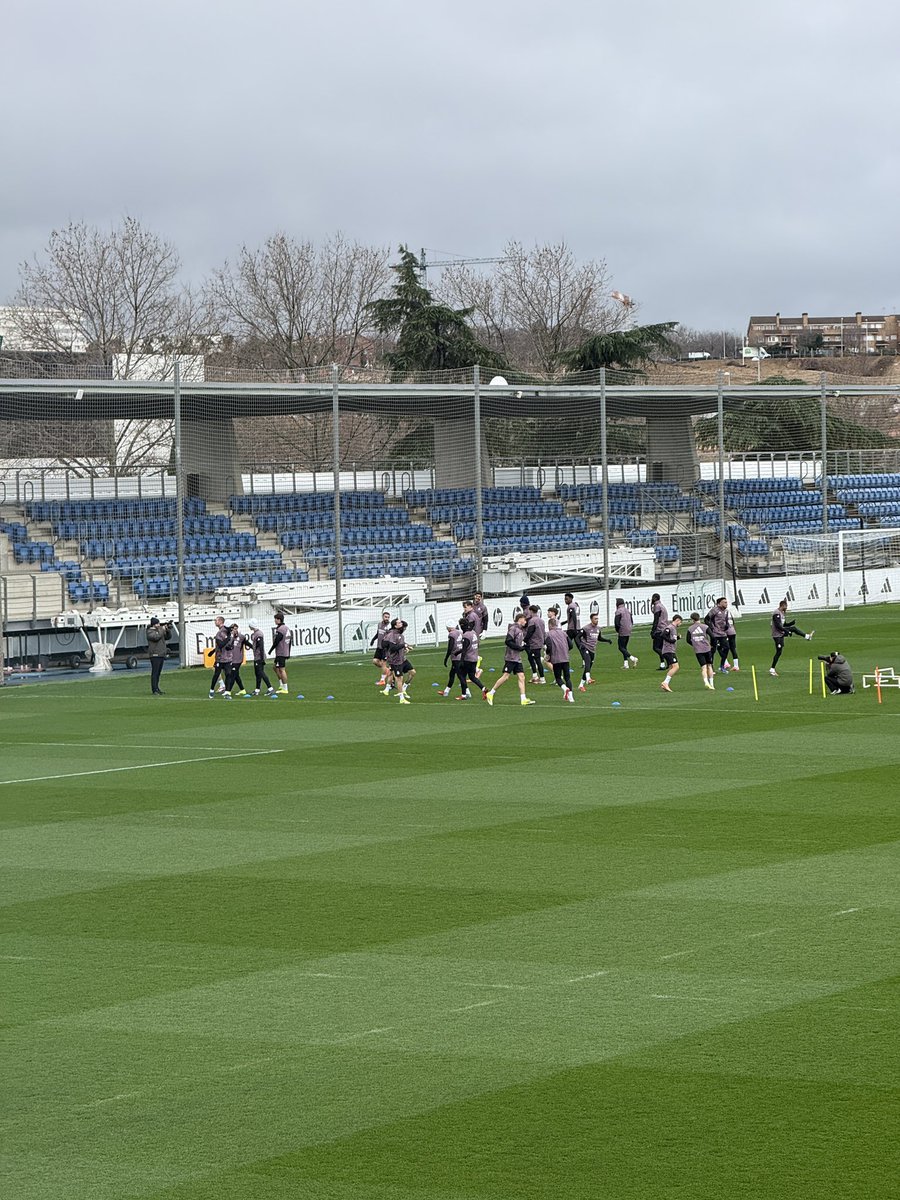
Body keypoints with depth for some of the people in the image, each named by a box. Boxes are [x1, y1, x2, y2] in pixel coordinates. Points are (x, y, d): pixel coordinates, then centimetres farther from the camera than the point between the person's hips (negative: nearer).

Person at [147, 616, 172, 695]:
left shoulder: (160, 630, 16)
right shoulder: (150, 632, -8)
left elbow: (167, 637, 17)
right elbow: (156, 637, -24)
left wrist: (168, 630, 1)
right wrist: (162, 629, -16)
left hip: (161, 655, 8)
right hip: (155, 655, -8)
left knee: (158, 673, 12)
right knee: (155, 672, -9)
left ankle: (156, 689, 18)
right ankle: (154, 690, -11)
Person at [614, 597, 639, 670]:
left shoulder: (618, 611, -12)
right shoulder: (628, 610, 12)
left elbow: (617, 623, -17)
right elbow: (632, 621, 17)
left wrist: (617, 631, -3)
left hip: (622, 632, -8)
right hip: (628, 632, 8)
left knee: (621, 648, -4)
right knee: (624, 647, 14)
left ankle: (632, 658, -19)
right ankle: (625, 663, 10)